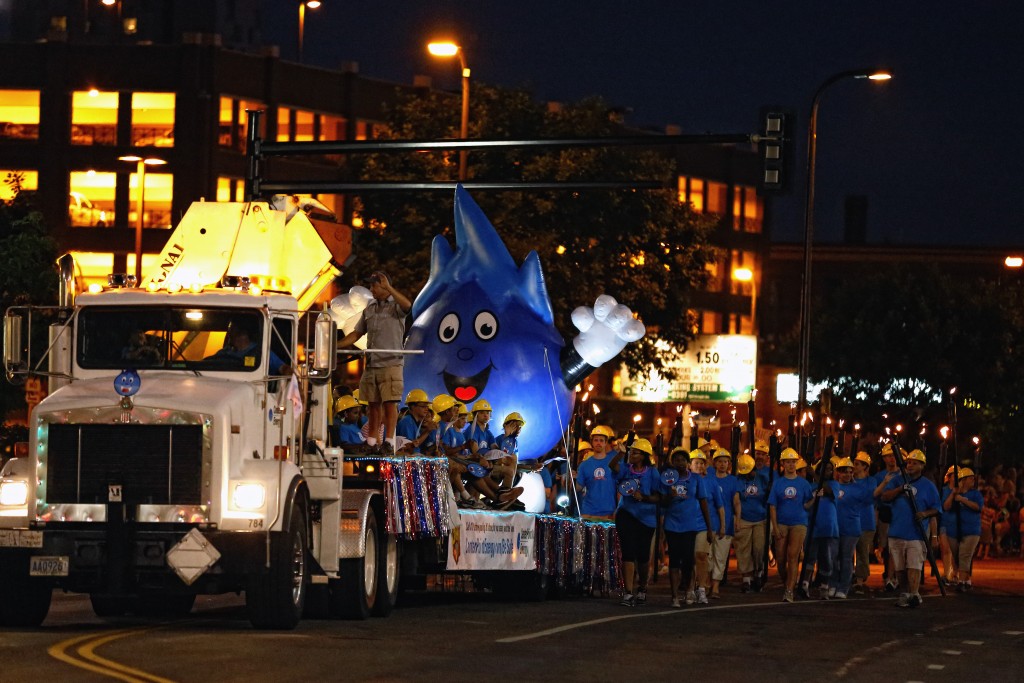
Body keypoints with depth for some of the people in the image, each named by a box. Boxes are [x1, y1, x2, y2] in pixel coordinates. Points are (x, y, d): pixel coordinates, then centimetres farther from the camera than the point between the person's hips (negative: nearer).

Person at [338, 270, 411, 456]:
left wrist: (388, 288, -27)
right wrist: (335, 346, 6)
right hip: (371, 364, 6)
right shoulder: (370, 308, 15)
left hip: (391, 363, -6)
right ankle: (371, 442, 11)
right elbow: (356, 334, 17)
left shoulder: (395, 305, -3)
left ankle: (389, 442, -8)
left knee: (390, 404, -8)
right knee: (373, 404, 8)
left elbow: (407, 305, -28)